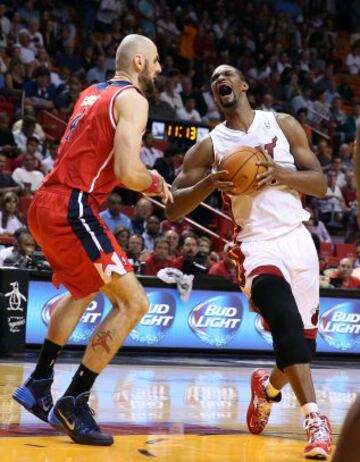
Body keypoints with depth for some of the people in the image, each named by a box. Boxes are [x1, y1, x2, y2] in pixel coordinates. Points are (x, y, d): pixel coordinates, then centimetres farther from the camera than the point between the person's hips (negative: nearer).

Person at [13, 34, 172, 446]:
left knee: (84, 291, 31)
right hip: (71, 210, -10)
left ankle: (38, 385, 31)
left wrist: (144, 179, 26)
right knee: (133, 302, -6)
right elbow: (128, 173, -19)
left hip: (46, 204, 10)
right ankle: (73, 404, -7)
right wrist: (156, 184, 3)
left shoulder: (92, 93, 20)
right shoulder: (132, 98, -7)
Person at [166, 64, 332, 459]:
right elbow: (173, 208, -1)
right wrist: (210, 182, -18)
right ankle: (314, 419, -34)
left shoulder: (283, 125, 5)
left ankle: (267, 387, 44)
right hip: (257, 245, -3)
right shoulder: (209, 146, 2)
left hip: (298, 240, 3)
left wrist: (280, 174, -17)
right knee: (286, 320, -30)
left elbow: (320, 184, 2)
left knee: (302, 337, 10)